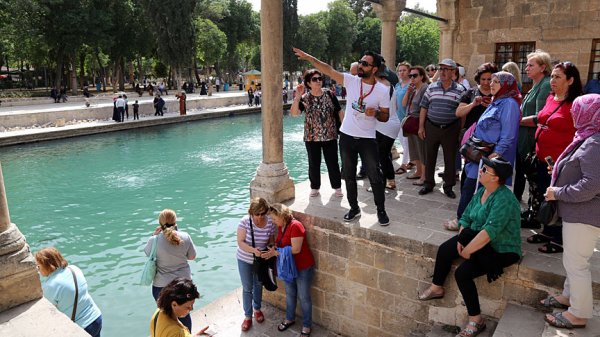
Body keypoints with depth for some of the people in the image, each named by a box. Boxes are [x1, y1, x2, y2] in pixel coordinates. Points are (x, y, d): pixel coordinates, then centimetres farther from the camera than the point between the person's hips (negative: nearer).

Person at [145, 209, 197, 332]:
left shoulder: (154, 240, -18)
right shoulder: (185, 237, -13)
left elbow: (147, 252, 4)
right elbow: (192, 257, 0)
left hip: (162, 286, -2)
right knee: (184, 314, 21)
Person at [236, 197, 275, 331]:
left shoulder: (270, 222, -16)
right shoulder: (245, 221, -24)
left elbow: (271, 240, -2)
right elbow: (240, 242, -22)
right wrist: (253, 250, -37)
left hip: (261, 259, 2)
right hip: (245, 260, -2)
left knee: (258, 285, 21)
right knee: (247, 288, 8)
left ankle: (257, 309, 45)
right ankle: (247, 316, 26)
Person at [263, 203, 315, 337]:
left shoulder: (295, 226, -26)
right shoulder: (281, 227, 0)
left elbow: (295, 249, -29)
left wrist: (275, 253, -23)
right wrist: (273, 249, -11)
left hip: (303, 267, -8)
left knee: (303, 297, 7)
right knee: (290, 294, 23)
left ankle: (307, 325, 25)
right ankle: (290, 318, 43)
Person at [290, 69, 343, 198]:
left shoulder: (329, 94, -1)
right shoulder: (304, 98, -3)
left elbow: (339, 111, 5)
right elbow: (294, 113, -17)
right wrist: (297, 96, -23)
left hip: (330, 136, 0)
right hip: (311, 137, 0)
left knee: (333, 163, 6)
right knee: (314, 164, 9)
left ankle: (337, 187, 22)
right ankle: (315, 187, 26)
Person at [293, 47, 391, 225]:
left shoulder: (382, 90, -6)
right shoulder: (351, 81, -2)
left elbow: (385, 117, 0)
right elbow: (328, 70, -7)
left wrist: (376, 113, -22)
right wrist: (309, 57, -14)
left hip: (367, 139, -2)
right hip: (346, 137, 3)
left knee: (375, 176, 1)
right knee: (349, 175, 12)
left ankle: (381, 210, 19)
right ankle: (354, 208, 28)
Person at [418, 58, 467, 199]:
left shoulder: (459, 90, -1)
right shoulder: (432, 87, 4)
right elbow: (424, 107, 6)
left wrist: (461, 130, -4)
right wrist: (421, 126, 1)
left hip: (451, 129, -1)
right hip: (431, 127, 2)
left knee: (450, 159, 6)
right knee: (429, 157, 9)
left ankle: (448, 186, 21)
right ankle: (428, 183, 24)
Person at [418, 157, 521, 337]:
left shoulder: (504, 200, -27)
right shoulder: (481, 192, 2)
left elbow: (489, 233, -33)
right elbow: (466, 218, 4)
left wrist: (467, 251, -26)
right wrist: (461, 241, -10)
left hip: (501, 250, -9)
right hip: (478, 240, 9)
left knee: (462, 273, -22)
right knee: (444, 249, -2)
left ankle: (476, 321, -4)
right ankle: (437, 288, 18)